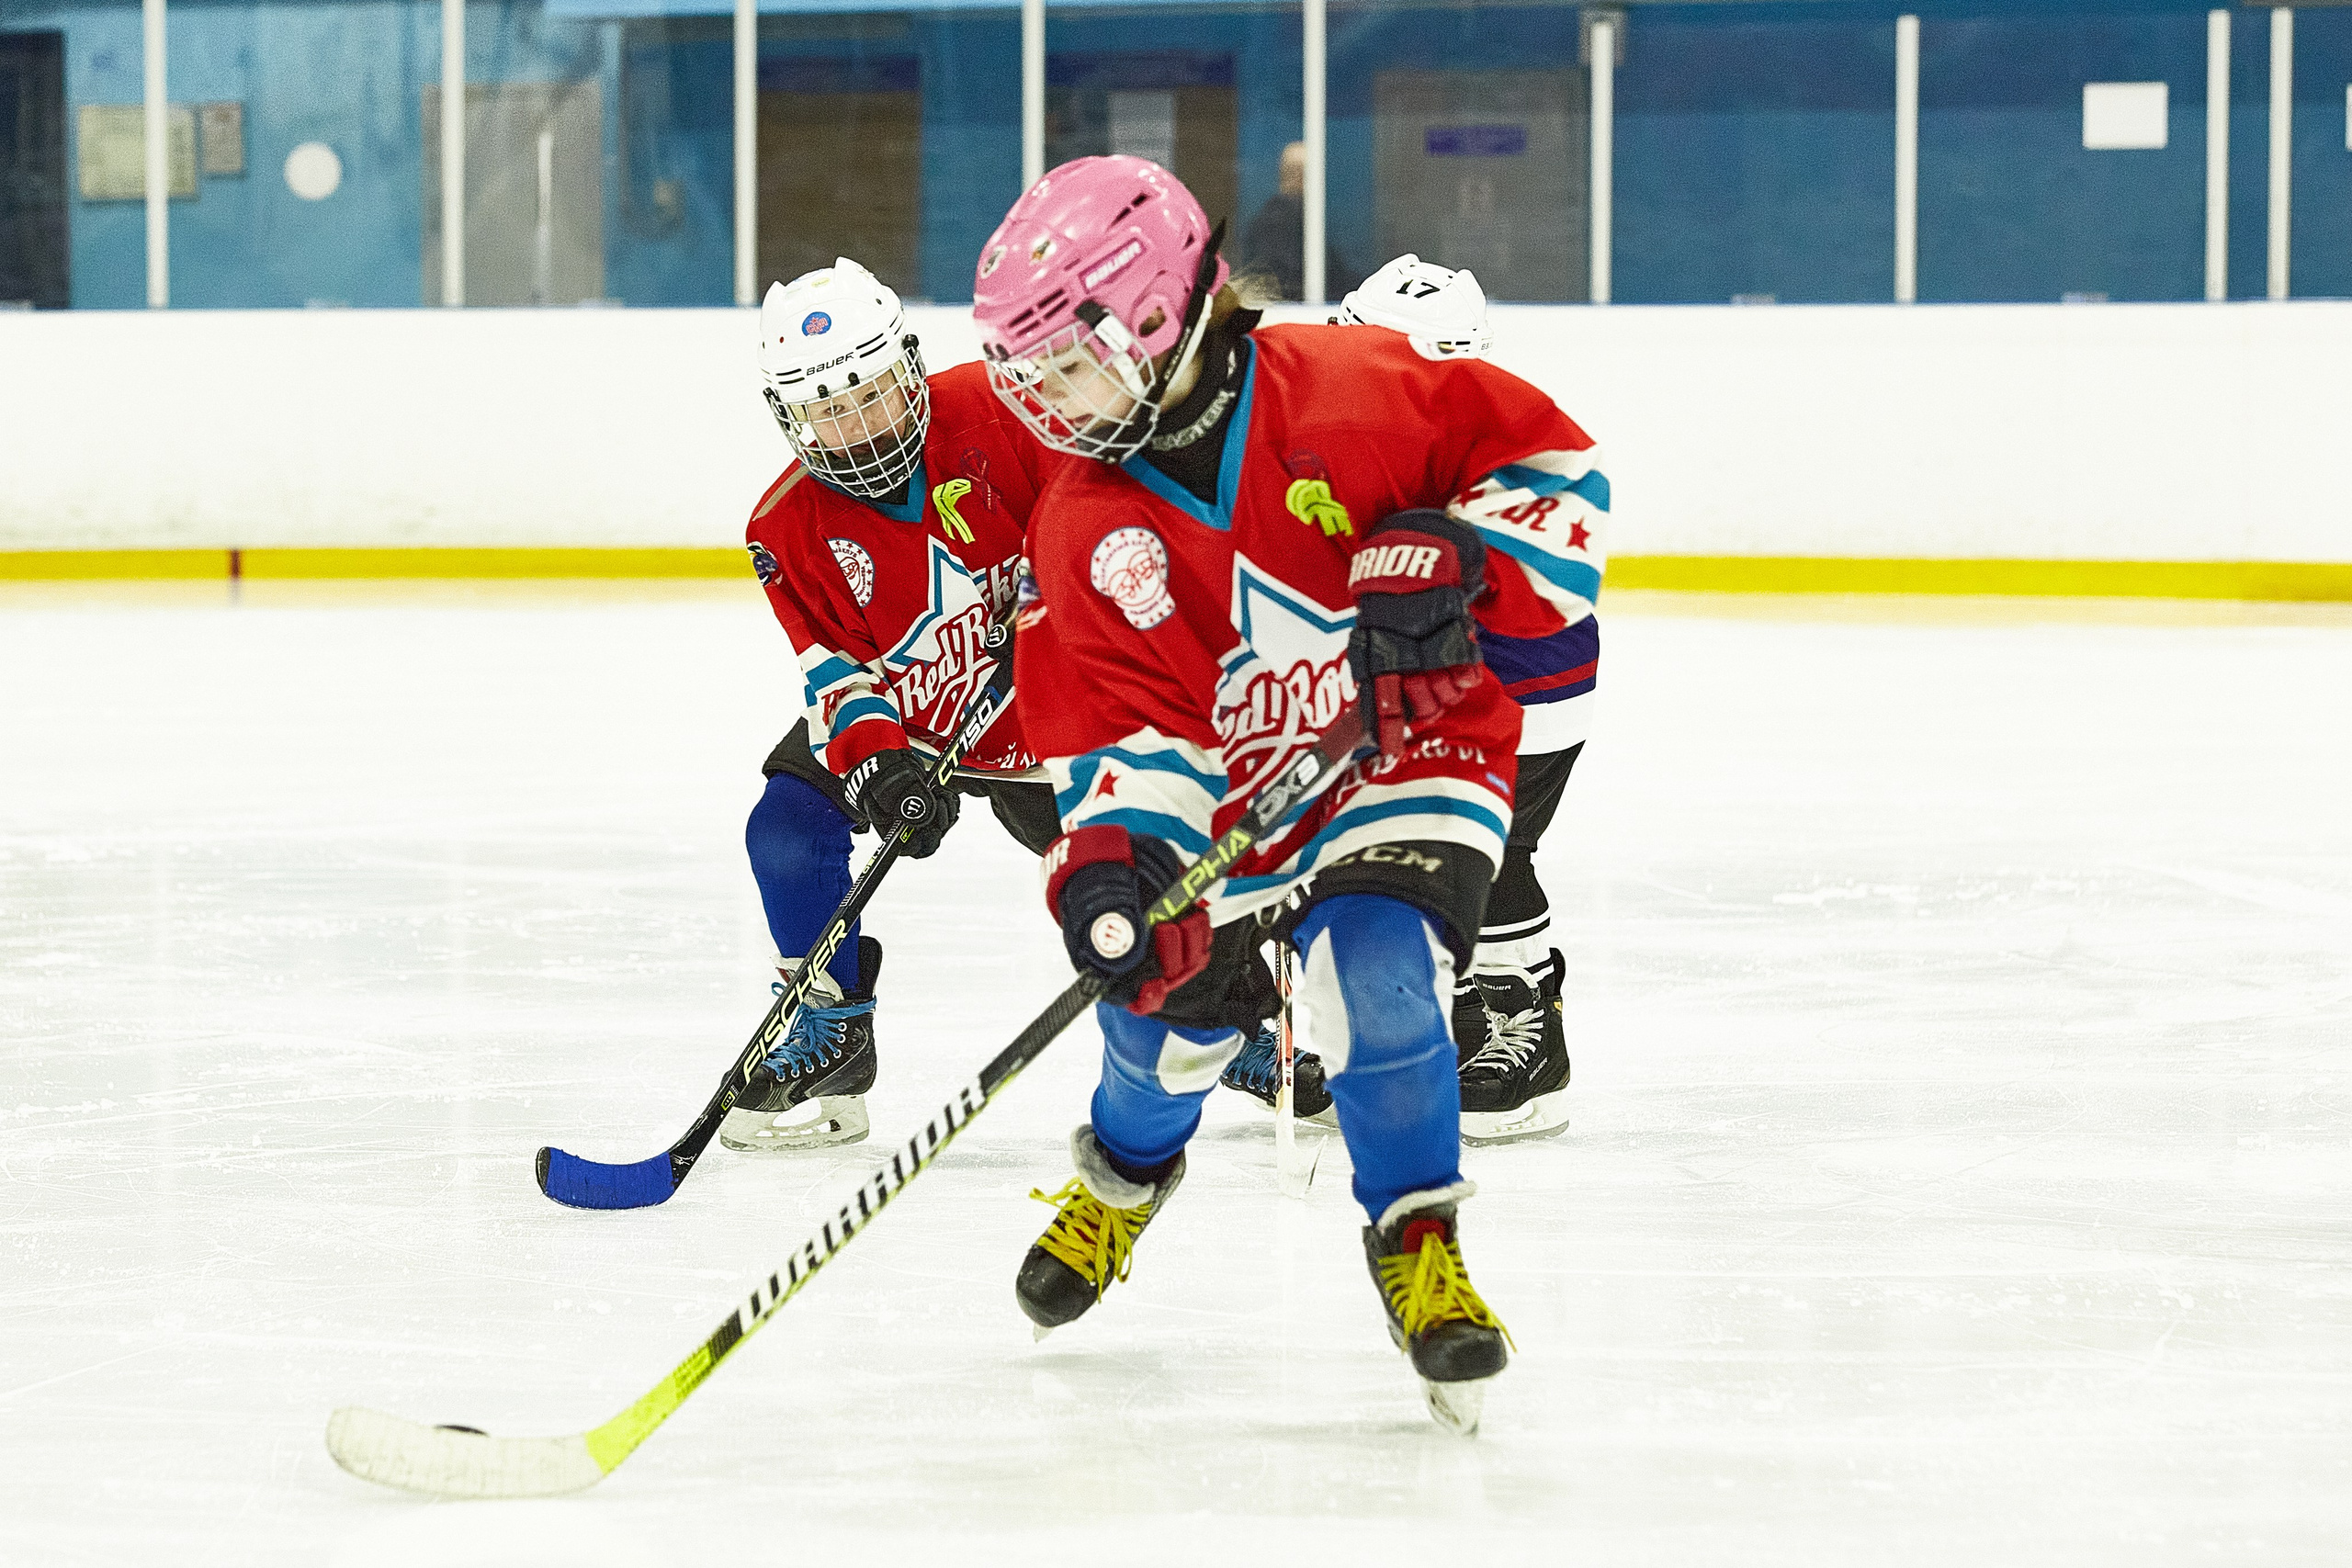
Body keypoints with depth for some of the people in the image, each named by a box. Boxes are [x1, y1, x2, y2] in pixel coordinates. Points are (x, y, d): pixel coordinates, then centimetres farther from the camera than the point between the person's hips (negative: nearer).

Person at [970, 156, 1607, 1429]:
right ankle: (1124, 1173, 45)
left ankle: (1418, 1243, -4)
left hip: (1408, 762, -4)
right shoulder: (1087, 526, -10)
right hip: (1224, 796, 4)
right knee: (1172, 1005, 6)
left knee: (1378, 985, -27)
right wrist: (1115, 854, -34)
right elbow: (1120, 720, -16)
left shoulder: (1349, 391, -19)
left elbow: (1543, 453, -11)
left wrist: (1458, 566, -25)